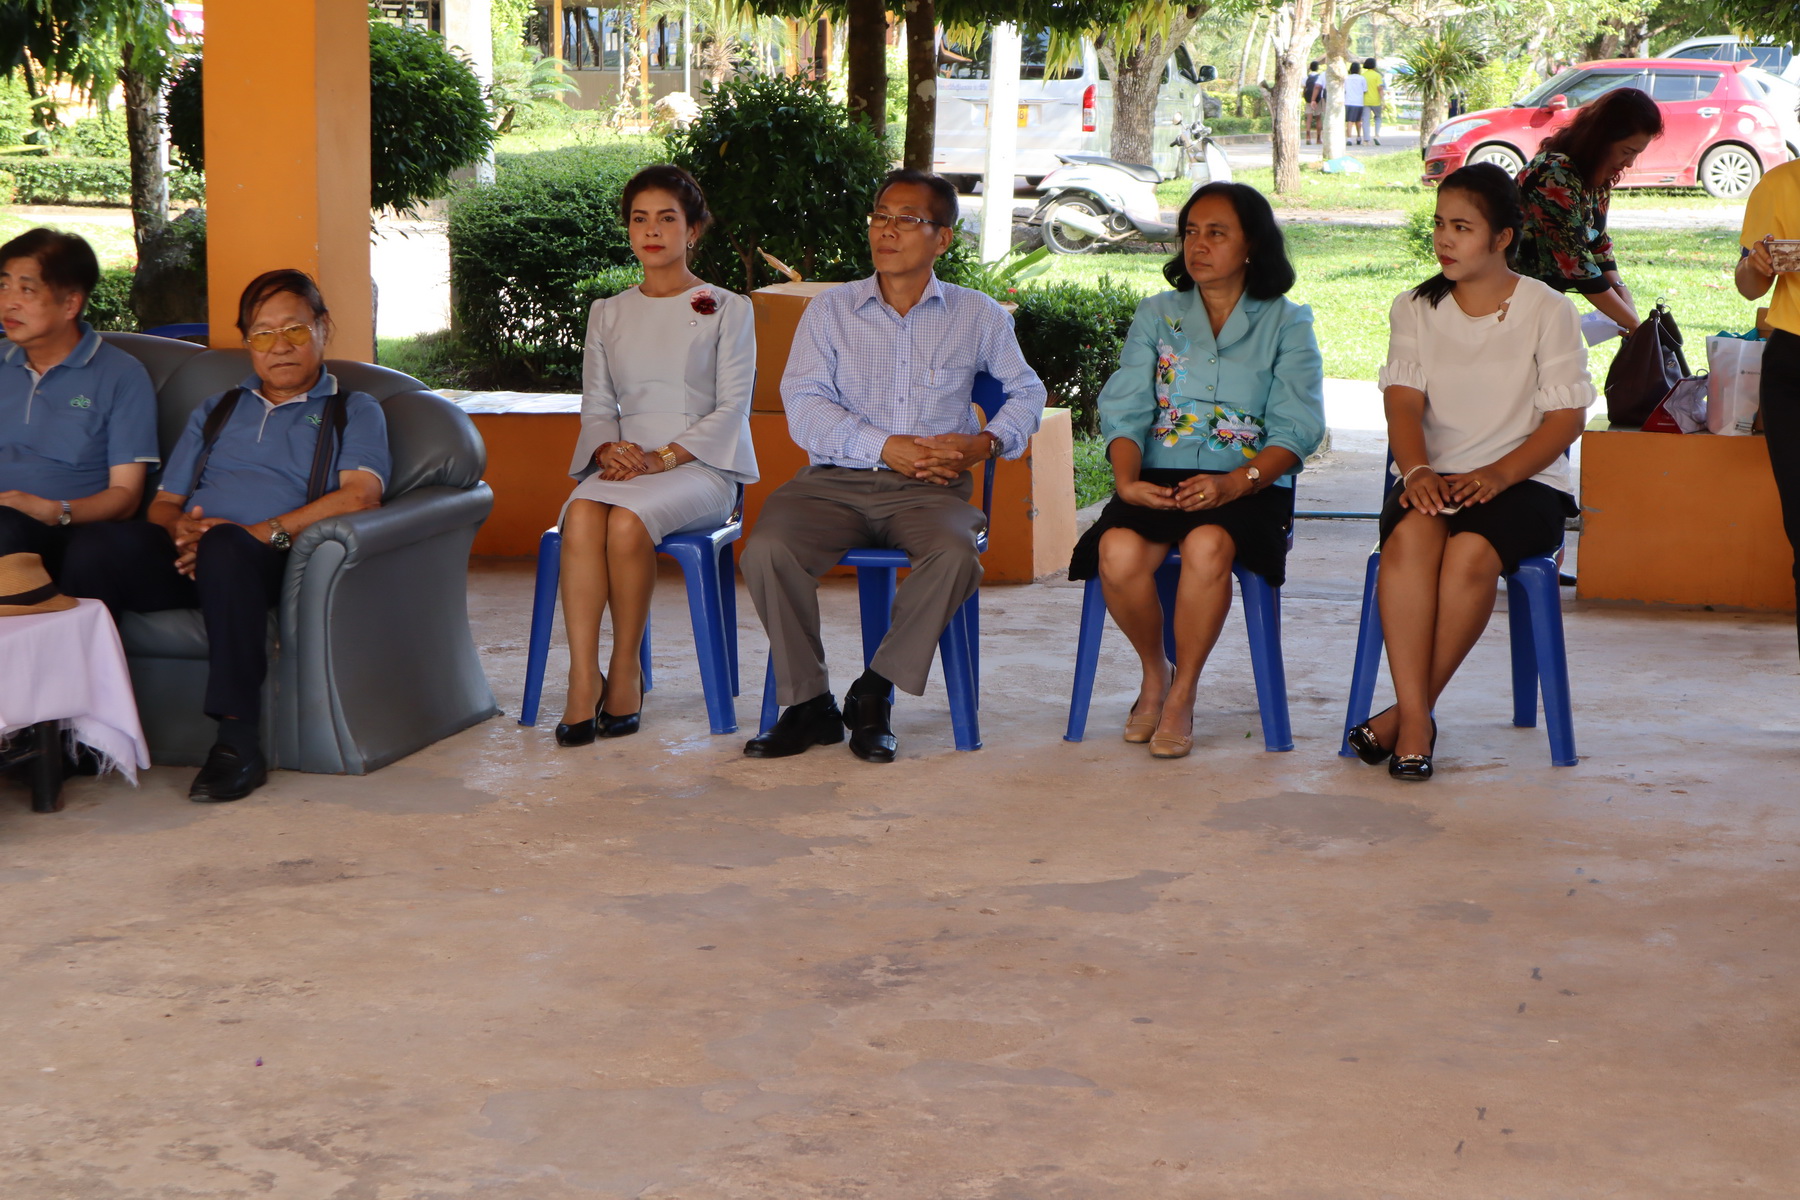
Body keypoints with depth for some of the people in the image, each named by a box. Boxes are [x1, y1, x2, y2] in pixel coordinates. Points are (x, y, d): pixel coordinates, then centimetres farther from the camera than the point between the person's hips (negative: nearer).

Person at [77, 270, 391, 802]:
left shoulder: (354, 412, 20)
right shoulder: (216, 410, 34)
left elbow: (361, 494, -1)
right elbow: (163, 503, 25)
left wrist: (263, 532, -12)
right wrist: (180, 529, -2)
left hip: (271, 560, -4)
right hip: (186, 559, 4)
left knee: (226, 547, -42)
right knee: (107, 543, -31)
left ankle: (238, 744, -42)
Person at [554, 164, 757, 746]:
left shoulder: (727, 310, 8)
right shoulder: (608, 314, 21)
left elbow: (732, 408, -1)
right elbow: (596, 407, 16)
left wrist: (664, 457, -14)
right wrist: (610, 448, -9)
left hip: (700, 466, -3)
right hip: (624, 462, 3)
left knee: (628, 521, -35)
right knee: (580, 513, -33)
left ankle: (626, 672, -19)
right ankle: (582, 677, -36)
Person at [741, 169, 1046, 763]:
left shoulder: (978, 317, 14)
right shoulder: (830, 311, 12)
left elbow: (1027, 392, 23)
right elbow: (803, 406, 0)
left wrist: (987, 442, 0)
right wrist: (886, 447, -14)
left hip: (927, 488, 0)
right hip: (834, 479, 1)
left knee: (955, 554, -35)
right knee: (766, 550, -30)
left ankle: (873, 695, -17)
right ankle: (809, 703, -13)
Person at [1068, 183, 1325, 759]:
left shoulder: (1287, 323, 9)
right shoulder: (1155, 315, 17)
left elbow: (1296, 429, -2)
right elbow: (1125, 411, 6)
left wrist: (1235, 482, -21)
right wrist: (1126, 480, -15)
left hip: (1251, 487, -2)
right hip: (1158, 480, 2)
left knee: (1207, 545, -37)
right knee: (1118, 552, -31)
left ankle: (1182, 695, -15)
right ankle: (1154, 673, -1)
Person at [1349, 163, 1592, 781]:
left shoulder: (1548, 311, 4)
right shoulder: (1415, 309, 13)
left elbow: (1566, 418, -2)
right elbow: (1404, 401, 1)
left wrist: (1496, 475, -19)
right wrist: (1417, 471, -21)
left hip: (1524, 481, -2)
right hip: (1434, 475, 2)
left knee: (1471, 551, -35)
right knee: (1411, 534, -34)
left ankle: (1408, 711, -22)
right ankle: (1415, 721, -36)